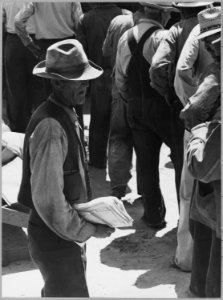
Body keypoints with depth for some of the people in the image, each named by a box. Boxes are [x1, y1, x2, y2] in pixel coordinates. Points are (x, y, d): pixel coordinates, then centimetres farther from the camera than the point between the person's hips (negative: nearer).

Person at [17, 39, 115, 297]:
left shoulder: (67, 116, 5)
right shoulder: (50, 127, -26)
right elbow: (48, 200, -28)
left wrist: (86, 221, 9)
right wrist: (88, 230, -18)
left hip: (67, 234, 9)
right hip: (55, 239, -9)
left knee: (56, 292, 25)